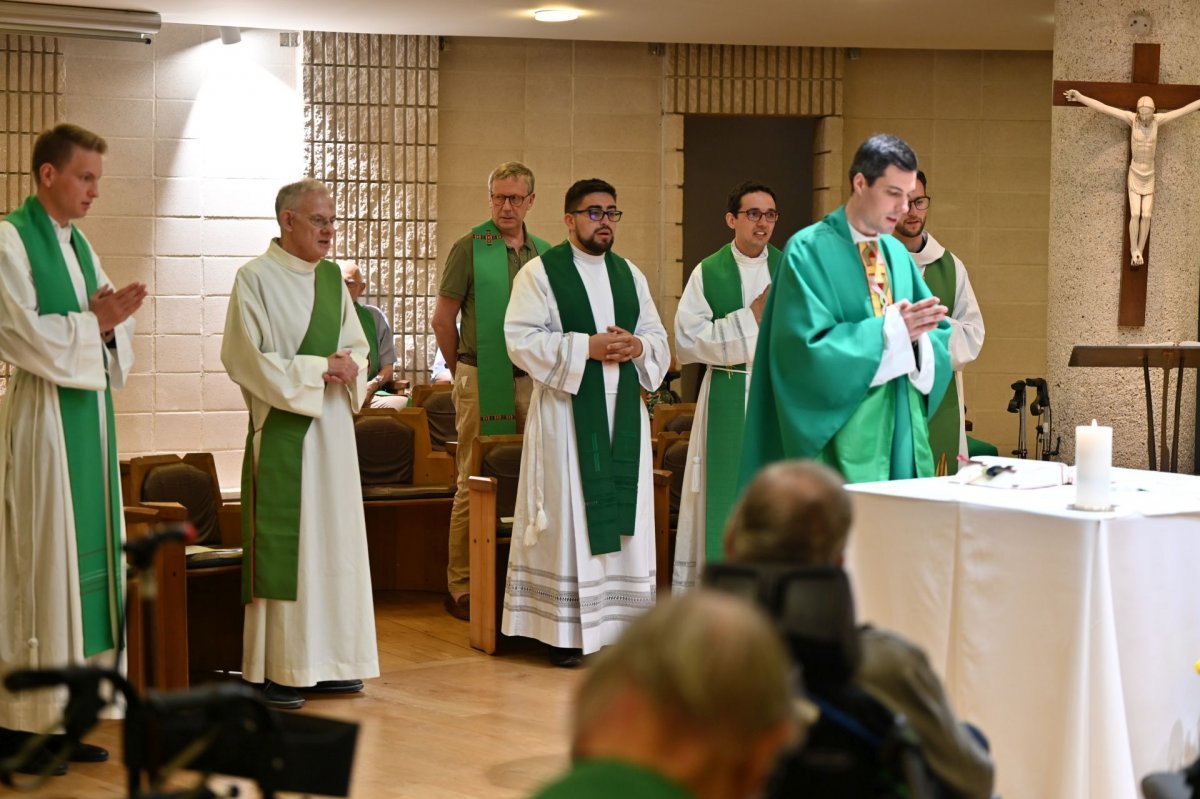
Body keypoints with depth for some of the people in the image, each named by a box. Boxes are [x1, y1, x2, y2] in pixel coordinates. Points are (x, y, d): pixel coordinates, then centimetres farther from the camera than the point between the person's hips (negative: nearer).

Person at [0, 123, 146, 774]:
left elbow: (110, 336, 15)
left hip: (89, 415, 8)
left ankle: (65, 712, 12)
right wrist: (95, 323, -13)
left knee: (86, 559, 7)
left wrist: (113, 323, -6)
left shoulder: (78, 245, 16)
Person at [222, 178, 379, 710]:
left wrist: (348, 366, -7)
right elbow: (246, 360, -13)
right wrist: (317, 369, -15)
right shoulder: (256, 279, -7)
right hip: (281, 432, -7)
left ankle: (326, 661, 15)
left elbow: (356, 345, 16)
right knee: (281, 546, -6)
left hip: (332, 428, 7)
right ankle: (274, 670, -1)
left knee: (334, 541, 8)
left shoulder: (331, 277, 12)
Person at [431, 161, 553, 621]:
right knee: (474, 484, -2)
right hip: (481, 381, -4)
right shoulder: (470, 248, -3)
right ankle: (461, 588, 3)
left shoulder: (545, 255, 11)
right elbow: (443, 317, 1)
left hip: (531, 381, 4)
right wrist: (461, 371, 6)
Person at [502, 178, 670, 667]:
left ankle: (621, 624, 9)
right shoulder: (541, 272, -2)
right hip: (566, 409, -5)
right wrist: (587, 347, -17)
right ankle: (564, 631, 0)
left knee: (623, 512, 4)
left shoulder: (629, 274, 14)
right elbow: (522, 339, -10)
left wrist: (637, 346, -8)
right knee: (570, 514, -4)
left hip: (624, 411, 5)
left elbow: (658, 337, 15)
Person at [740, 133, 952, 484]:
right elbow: (808, 349, -17)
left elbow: (938, 336, 11)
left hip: (901, 434, 7)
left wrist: (916, 332, -12)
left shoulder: (898, 254, 13)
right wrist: (891, 328, -20)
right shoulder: (809, 251, -8)